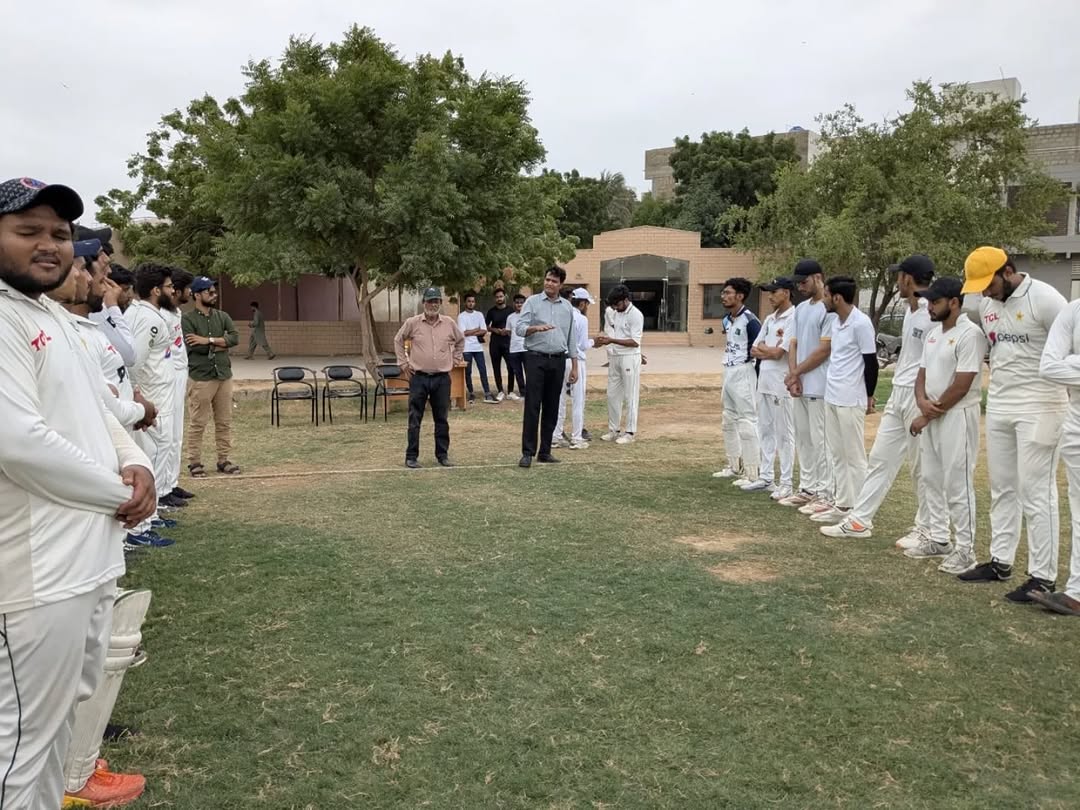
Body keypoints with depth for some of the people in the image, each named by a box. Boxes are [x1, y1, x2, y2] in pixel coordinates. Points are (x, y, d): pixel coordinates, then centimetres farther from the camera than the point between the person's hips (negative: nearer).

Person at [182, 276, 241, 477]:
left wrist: (208, 341, -14)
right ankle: (195, 462, 9)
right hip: (200, 377, -5)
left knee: (225, 422, 9)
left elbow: (235, 337, -5)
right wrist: (220, 345, -6)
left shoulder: (222, 316, 11)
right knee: (198, 423, 0)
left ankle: (224, 460, 17)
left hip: (224, 375, 5)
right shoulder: (187, 319, -5)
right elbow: (193, 348, -16)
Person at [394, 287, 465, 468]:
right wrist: (403, 362, 6)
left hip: (442, 378, 2)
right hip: (419, 378, -2)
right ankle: (411, 457, 9)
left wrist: (456, 359, 15)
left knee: (442, 419, 9)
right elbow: (398, 340, 11)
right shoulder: (412, 323, -3)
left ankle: (442, 455, 19)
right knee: (415, 419, 1)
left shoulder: (449, 323, 3)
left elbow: (460, 340, 21)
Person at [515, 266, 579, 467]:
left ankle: (545, 452, 13)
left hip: (557, 361, 4)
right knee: (532, 407, -5)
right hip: (536, 359, -3)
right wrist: (537, 327, -27)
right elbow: (519, 328, -7)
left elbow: (571, 338, 15)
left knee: (551, 408, 6)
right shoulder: (532, 301, 3)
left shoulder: (567, 306, 12)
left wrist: (574, 366, 11)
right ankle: (528, 452, -2)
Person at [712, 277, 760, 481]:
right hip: (728, 372, 10)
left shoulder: (750, 320, -15)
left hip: (744, 373, -10)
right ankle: (735, 467, 28)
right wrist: (727, 375, 15)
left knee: (747, 423, -8)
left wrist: (757, 382, -15)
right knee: (728, 421, 16)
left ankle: (751, 474, -4)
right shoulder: (727, 320, 11)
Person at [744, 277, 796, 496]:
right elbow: (754, 351, 12)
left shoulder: (793, 318, -12)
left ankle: (786, 484, 2)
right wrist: (770, 352, -7)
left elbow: (777, 353, -17)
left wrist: (762, 348, 1)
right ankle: (765, 477, 22)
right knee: (766, 431, 13)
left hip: (781, 384, -9)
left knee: (784, 434, -3)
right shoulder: (769, 319, 15)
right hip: (764, 381, 9)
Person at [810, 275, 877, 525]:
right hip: (832, 397, 9)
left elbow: (871, 362, -11)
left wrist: (868, 396, -5)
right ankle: (842, 505, 21)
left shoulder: (861, 323, -15)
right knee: (837, 455, 13)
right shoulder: (836, 321, 10)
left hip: (851, 400, -9)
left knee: (855, 457, -1)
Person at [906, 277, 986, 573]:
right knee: (931, 480, 15)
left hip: (956, 417, -9)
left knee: (958, 484, -4)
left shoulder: (969, 334, -16)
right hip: (930, 417, 9)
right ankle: (939, 539, 26)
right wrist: (922, 402, -8)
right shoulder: (933, 334, 12)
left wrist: (928, 415, -13)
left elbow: (961, 386, -19)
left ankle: (965, 549, 4)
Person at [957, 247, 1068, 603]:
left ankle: (1043, 577, 3)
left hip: (1038, 408, -7)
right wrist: (998, 389, 16)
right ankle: (1001, 561, 24)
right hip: (997, 406, 8)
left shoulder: (1044, 299, -15)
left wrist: (1072, 407, -15)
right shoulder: (986, 305, 7)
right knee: (1002, 489, 13)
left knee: (1035, 492, -5)